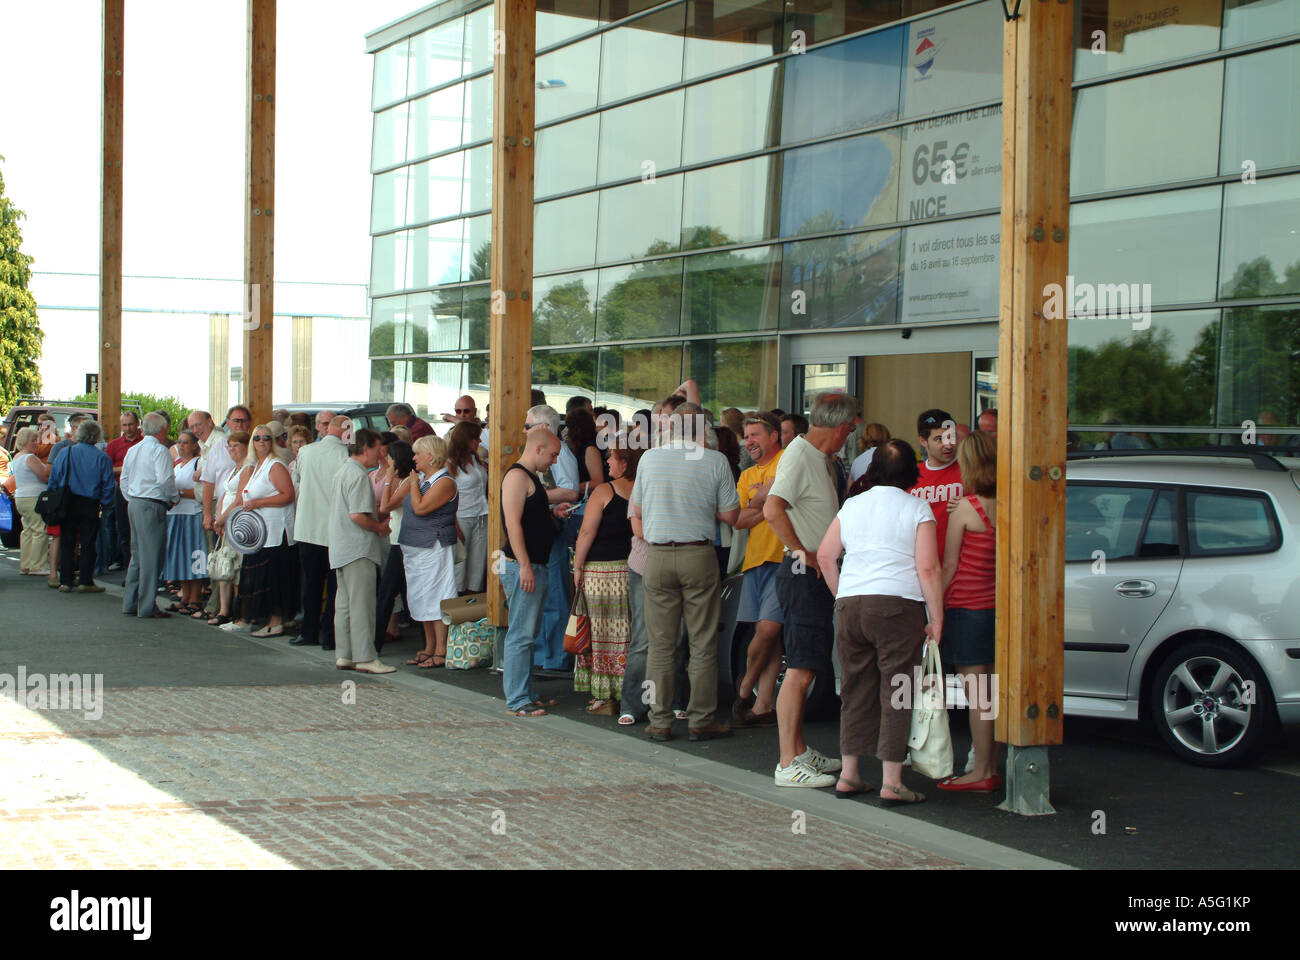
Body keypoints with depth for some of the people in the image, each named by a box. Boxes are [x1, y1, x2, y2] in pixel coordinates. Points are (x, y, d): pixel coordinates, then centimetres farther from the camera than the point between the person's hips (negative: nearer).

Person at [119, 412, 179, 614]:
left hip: (133, 504, 9)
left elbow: (124, 480, 18)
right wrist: (174, 498, -3)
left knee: (137, 555, 15)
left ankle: (130, 603, 18)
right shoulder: (160, 450, -11)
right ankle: (147, 607, -4)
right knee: (151, 558, -5)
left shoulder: (133, 450, 15)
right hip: (152, 506, -9)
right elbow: (165, 480, -19)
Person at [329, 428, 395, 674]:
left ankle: (344, 655, 16)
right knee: (361, 604, -8)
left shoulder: (342, 472, 17)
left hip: (341, 549, 10)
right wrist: (380, 527, -8)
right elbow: (357, 515, -23)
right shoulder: (359, 476, -15)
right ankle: (365, 657, -8)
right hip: (359, 551, -10)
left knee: (345, 603, 12)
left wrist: (379, 517, 16)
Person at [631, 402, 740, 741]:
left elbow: (638, 510, 10)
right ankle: (701, 720, 8)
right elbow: (730, 514, -1)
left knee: (660, 645, 7)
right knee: (703, 644, 6)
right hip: (699, 556, -2)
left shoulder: (649, 459, 1)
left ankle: (660, 721, 9)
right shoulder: (715, 461, -5)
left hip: (658, 556, 2)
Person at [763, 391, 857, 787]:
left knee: (805, 669, 15)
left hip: (820, 574, 10)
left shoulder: (820, 458, 16)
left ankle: (800, 751, 23)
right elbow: (772, 510, -27)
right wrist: (805, 554, -19)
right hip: (803, 575, -10)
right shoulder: (799, 455, -14)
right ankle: (788, 764, -10)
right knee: (799, 671, -11)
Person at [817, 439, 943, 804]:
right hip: (898, 605, -5)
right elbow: (928, 569, -10)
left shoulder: (851, 506, 12)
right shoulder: (917, 510, -3)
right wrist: (936, 619, -5)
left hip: (849, 605, 5)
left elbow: (825, 556, 11)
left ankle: (849, 774, 14)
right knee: (896, 695, -1)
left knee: (855, 691, 12)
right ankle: (891, 782, -3)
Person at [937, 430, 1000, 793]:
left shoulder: (965, 510, -12)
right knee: (990, 693, 12)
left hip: (967, 605, -7)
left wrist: (937, 605, -3)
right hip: (997, 605, 7)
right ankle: (991, 769, 17)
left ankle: (981, 773, 0)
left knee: (976, 693, -3)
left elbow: (950, 566, -10)